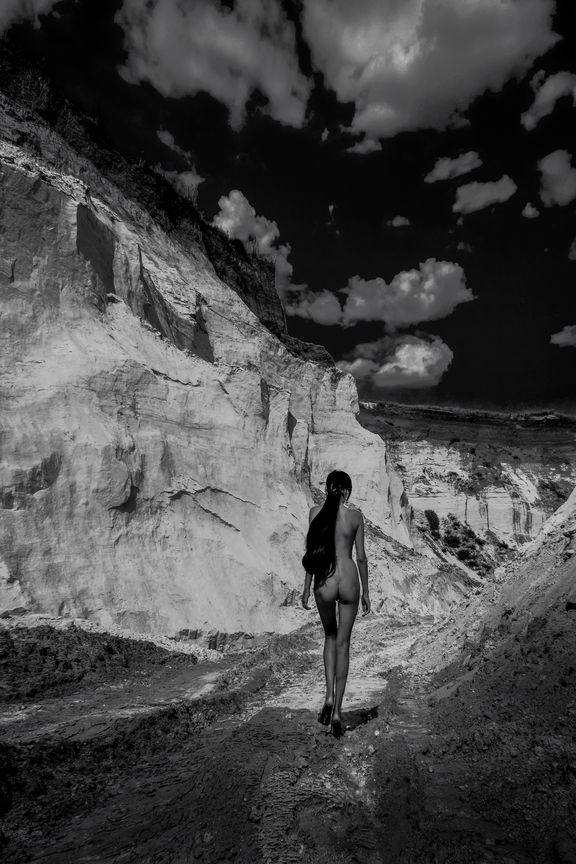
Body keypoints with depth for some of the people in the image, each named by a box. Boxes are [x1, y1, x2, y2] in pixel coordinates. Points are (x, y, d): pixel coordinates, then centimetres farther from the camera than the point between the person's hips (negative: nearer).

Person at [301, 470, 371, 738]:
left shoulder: (315, 512, -3)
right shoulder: (355, 515, -4)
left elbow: (311, 552, 0)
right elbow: (361, 556, 0)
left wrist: (307, 587, 9)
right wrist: (365, 591, 10)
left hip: (324, 583, 1)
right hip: (348, 581, 0)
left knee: (330, 637, 25)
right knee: (343, 643, 13)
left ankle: (329, 695, 12)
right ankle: (337, 709, 15)